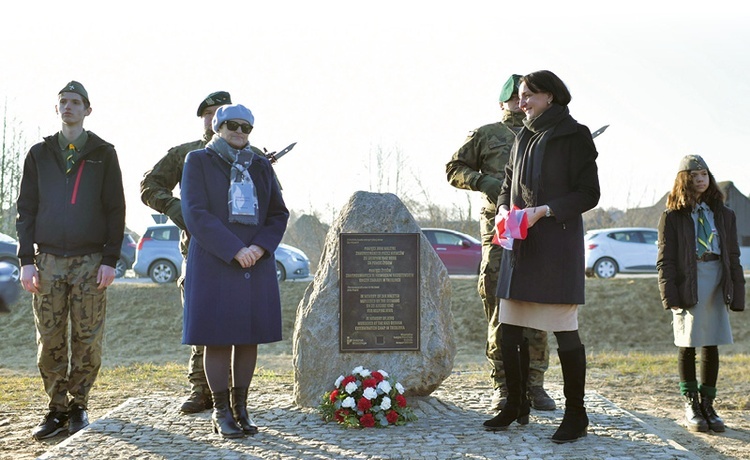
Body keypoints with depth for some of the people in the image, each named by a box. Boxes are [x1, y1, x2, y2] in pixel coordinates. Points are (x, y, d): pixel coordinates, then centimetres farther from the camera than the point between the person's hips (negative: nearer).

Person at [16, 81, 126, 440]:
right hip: (49, 260, 2)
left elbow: (116, 209, 3)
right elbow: (25, 208, 9)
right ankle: (57, 409, 11)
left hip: (90, 261, -1)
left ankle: (79, 405, 13)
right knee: (50, 341, 1)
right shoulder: (39, 154, 11)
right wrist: (26, 259, -1)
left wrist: (110, 259, -6)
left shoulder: (103, 153, 7)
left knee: (88, 341, 0)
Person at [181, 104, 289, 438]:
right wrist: (234, 250, -17)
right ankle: (221, 412, 7)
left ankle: (241, 407, 14)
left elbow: (278, 213, 10)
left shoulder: (260, 166, 13)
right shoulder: (198, 161, 1)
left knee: (249, 336, 5)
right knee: (218, 337, -2)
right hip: (214, 263, -4)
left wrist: (260, 247, -9)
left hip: (256, 265, 4)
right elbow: (195, 214, -9)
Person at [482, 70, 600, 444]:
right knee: (509, 329, 6)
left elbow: (588, 193, -7)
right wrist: (504, 208, 2)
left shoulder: (574, 136, -3)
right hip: (520, 243, 7)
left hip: (557, 243, -7)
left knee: (564, 331, -3)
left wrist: (544, 211, -17)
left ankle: (576, 414, 9)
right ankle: (515, 406, 19)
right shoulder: (524, 138, 16)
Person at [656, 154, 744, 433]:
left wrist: (736, 293, 2)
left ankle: (707, 404, 16)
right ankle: (691, 404, 15)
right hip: (687, 284, -3)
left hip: (717, 284, 3)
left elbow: (733, 257, 11)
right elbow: (665, 260, -3)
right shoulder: (672, 217, 1)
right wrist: (671, 295, -13)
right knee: (688, 346, 3)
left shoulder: (724, 215, 11)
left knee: (711, 346, 5)